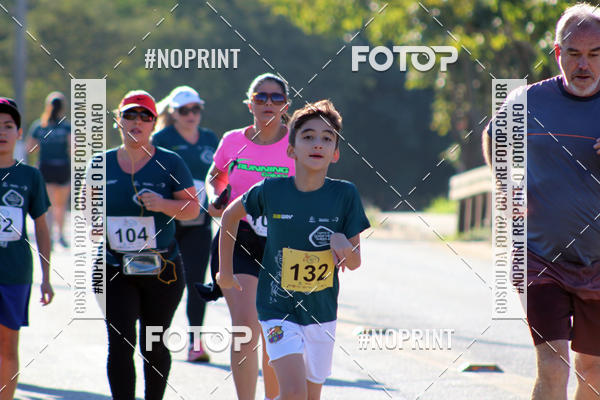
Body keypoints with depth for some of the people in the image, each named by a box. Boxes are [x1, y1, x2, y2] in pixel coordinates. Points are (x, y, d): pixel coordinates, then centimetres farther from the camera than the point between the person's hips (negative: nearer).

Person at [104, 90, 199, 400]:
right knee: (120, 345, -11)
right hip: (115, 270, 1)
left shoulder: (170, 163, -2)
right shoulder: (103, 164, 6)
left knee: (153, 346, 8)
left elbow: (193, 208, -3)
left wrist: (164, 205, -22)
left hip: (162, 270, -1)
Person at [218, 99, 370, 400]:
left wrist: (342, 244, -25)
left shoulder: (345, 195, -7)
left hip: (322, 311, 2)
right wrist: (225, 269, 16)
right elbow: (230, 215, 12)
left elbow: (355, 262, -3)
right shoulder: (270, 191, -9)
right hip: (278, 309, -2)